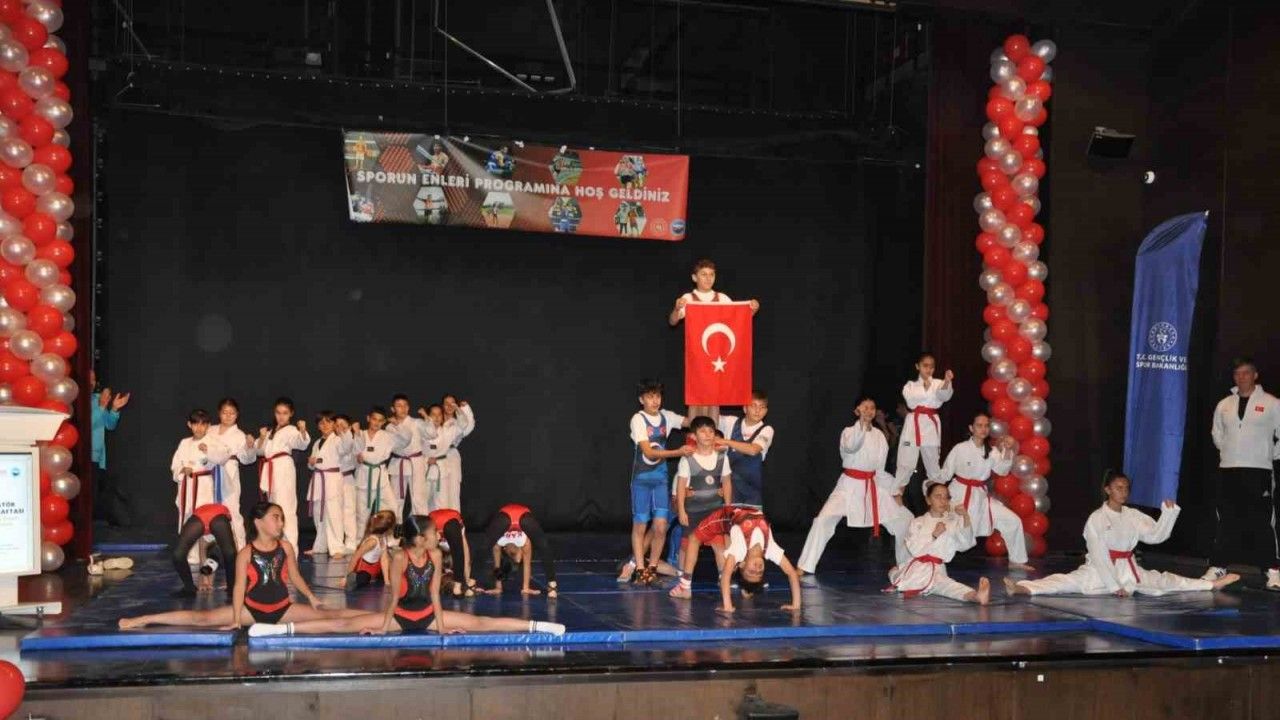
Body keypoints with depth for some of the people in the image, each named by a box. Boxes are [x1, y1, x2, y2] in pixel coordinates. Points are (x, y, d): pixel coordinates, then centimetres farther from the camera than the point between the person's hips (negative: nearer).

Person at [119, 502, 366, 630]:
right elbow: (239, 586, -12)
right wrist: (236, 620, -17)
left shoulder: (285, 547, -2)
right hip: (252, 609, -1)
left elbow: (295, 577, 6)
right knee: (202, 618, -10)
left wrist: (312, 598, 2)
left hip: (283, 609, 1)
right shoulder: (246, 553, -9)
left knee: (327, 615, -13)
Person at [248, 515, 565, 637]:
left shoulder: (436, 556, -9)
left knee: (480, 623, -7)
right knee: (344, 625, -13)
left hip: (427, 615, 2)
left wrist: (441, 626, -7)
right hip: (400, 616, -2)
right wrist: (383, 628, -12)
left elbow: (435, 595, -5)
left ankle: (537, 626, -10)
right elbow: (394, 597, -14)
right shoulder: (400, 558, -18)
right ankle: (283, 628, -16)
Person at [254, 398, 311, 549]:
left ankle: (290, 546, -16)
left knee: (285, 508, -14)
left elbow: (302, 443, -24)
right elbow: (260, 450, 19)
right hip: (270, 471, 8)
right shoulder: (271, 432, 22)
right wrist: (262, 438, 0)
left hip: (284, 470, -8)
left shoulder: (291, 431, -4)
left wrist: (303, 430, -45)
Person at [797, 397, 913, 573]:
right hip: (850, 485, -5)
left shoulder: (879, 435, 7)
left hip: (873, 486, 5)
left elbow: (880, 469, 12)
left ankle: (907, 564, 27)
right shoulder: (849, 431, -7)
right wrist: (862, 423, -45)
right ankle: (805, 567, -14)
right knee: (824, 520, -22)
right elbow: (851, 446, -33)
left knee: (904, 518, 6)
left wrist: (895, 490, 6)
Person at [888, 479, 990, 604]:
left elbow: (966, 544, -5)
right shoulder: (917, 523, 10)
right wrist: (934, 535, -15)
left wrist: (966, 518, -16)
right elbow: (915, 550, -4)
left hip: (937, 569, -4)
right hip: (917, 566, 4)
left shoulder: (952, 523, 13)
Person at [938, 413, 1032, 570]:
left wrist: (1007, 450, -26)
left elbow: (1002, 470, -14)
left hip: (982, 496, 5)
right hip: (960, 495, -5)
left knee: (1013, 521, 2)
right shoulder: (960, 449, -11)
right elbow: (944, 475, -7)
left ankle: (1016, 561, 16)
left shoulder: (991, 451, 4)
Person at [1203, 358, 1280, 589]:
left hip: (1259, 471, -4)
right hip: (1228, 470, 4)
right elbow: (1217, 434, 23)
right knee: (1226, 522, 8)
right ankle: (1217, 567, 14)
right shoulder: (1224, 405, 9)